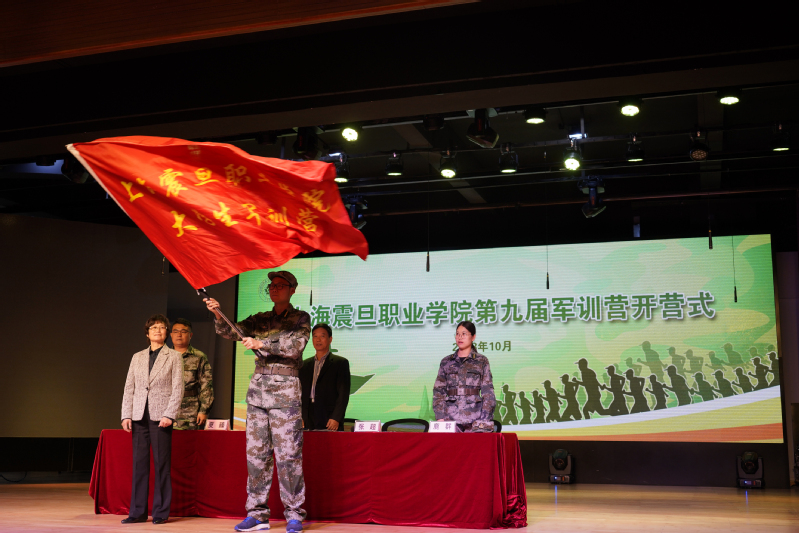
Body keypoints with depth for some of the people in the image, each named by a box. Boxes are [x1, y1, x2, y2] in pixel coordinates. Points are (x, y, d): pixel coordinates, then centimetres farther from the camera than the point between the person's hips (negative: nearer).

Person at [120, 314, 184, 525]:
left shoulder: (174, 357, 4)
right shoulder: (137, 357, 15)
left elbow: (178, 389, -2)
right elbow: (129, 388, 12)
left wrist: (169, 415, -12)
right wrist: (126, 415, 2)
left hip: (161, 416, -3)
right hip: (139, 416, 3)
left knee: (161, 464, -2)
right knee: (139, 464, 4)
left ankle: (161, 512, 4)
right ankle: (138, 512, 9)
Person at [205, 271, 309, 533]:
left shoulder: (300, 318, 5)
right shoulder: (259, 320, 17)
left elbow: (295, 346, -10)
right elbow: (231, 332, 7)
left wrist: (261, 343, -16)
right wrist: (218, 315, -11)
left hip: (285, 390, -5)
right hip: (257, 389, 5)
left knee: (288, 454, -7)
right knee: (256, 453, 3)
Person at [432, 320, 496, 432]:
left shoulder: (482, 361, 9)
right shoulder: (446, 362, 14)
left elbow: (488, 392, 4)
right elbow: (438, 391, 11)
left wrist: (484, 419, -7)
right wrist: (440, 417, -2)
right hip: (451, 418, 1)